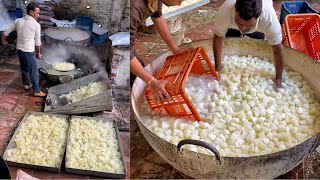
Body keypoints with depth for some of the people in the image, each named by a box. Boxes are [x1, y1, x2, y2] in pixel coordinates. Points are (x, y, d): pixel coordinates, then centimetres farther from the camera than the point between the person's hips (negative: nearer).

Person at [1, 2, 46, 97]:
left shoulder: (18, 21, 2)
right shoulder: (36, 25, -14)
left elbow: (6, 32, 11)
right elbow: (37, 42, -7)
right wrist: (38, 52, 8)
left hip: (19, 49, 7)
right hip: (29, 51, -7)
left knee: (24, 68, 25)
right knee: (34, 71, 4)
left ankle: (26, 84, 43)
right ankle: (37, 91, 11)